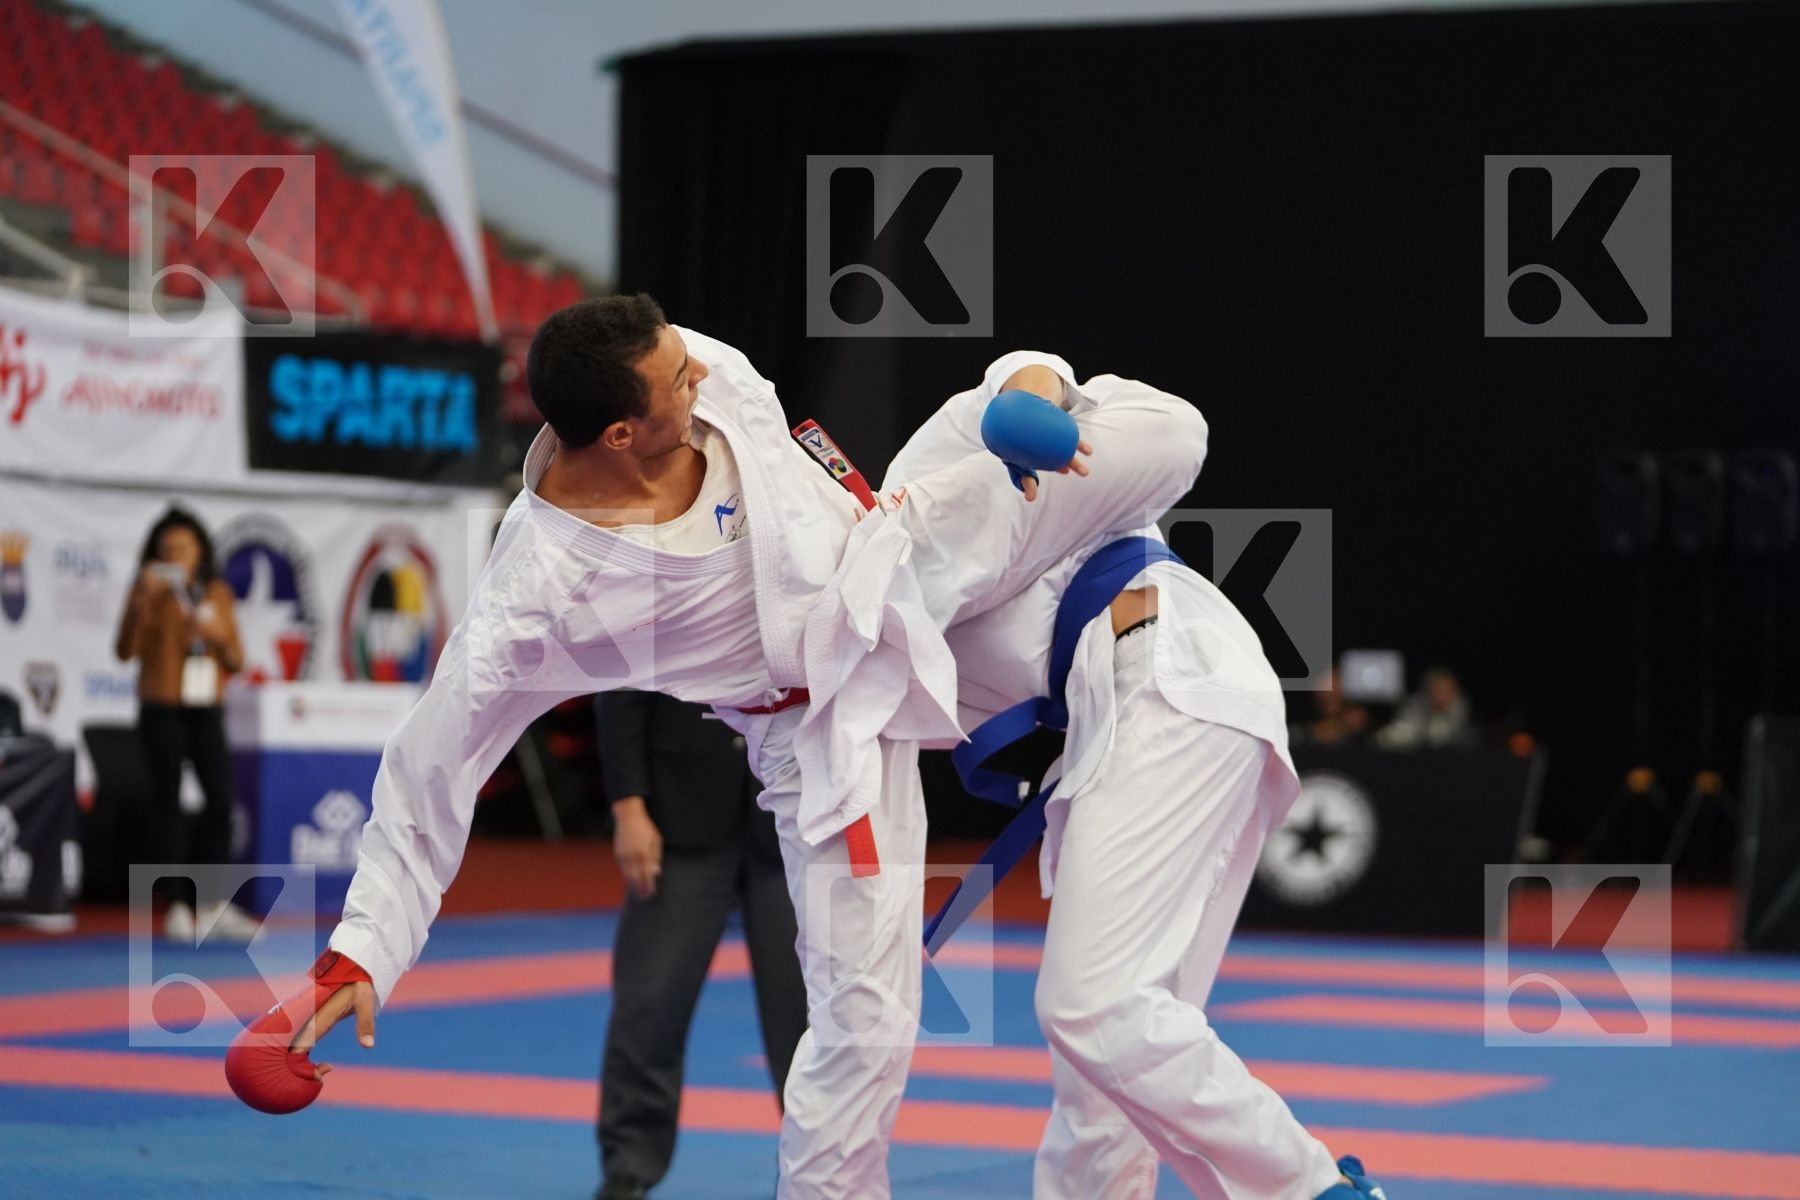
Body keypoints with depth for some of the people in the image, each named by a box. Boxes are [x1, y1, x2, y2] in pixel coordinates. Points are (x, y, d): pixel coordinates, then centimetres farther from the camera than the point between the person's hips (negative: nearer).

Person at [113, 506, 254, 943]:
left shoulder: (218, 593, 10)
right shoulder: (151, 592, -1)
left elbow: (235, 660, 11)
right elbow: (126, 651, -12)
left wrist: (219, 634, -9)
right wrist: (142, 599, -22)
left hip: (206, 710, 4)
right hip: (162, 709, -4)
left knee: (221, 799, -4)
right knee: (167, 802, -4)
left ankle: (212, 903, 4)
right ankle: (176, 907, -3)